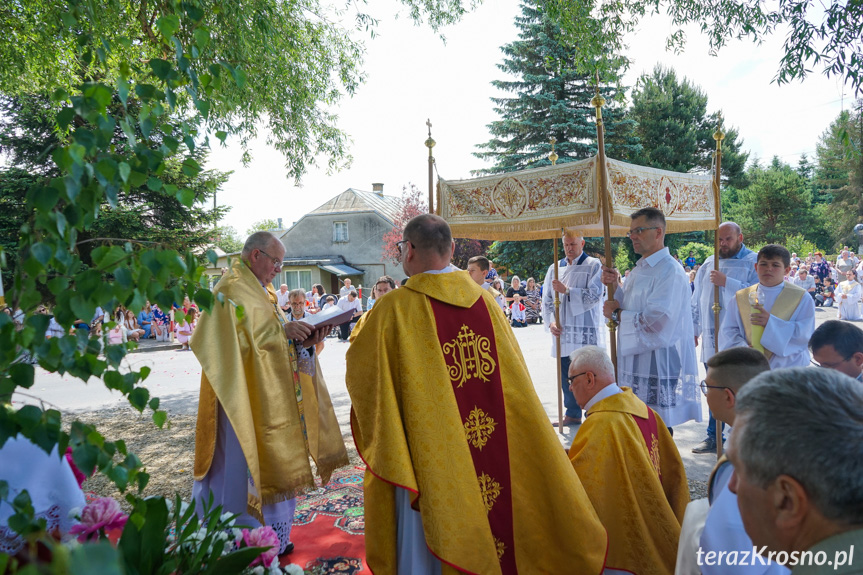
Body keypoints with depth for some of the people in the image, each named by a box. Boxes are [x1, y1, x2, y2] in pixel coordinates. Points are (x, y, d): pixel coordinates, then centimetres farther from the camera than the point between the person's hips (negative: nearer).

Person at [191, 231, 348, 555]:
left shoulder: (261, 290, 16)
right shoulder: (232, 289, -13)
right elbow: (238, 336, -24)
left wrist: (303, 339, -2)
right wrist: (282, 329, -23)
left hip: (271, 397, 9)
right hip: (248, 398, -9)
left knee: (271, 462, 14)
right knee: (246, 464, -1)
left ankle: (271, 536, 25)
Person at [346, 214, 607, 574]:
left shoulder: (394, 309, -15)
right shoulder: (485, 300, -3)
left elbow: (359, 369, 0)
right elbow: (513, 373, 5)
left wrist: (367, 326, 17)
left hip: (430, 454, -4)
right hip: (496, 451, 4)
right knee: (493, 518, 22)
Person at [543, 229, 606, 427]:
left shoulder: (594, 265, 0)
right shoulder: (555, 268, 14)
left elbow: (595, 295, -10)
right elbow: (547, 299, 12)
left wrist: (567, 290, -15)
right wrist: (551, 322, -3)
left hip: (587, 333, -5)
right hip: (563, 331, 5)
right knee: (566, 376, 9)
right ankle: (572, 414, 22)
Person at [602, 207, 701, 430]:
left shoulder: (670, 271, -16)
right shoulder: (639, 270, 14)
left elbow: (655, 321, -25)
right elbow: (628, 305, 21)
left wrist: (617, 315, -13)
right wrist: (614, 285, 3)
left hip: (658, 367, -9)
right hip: (636, 362, 9)